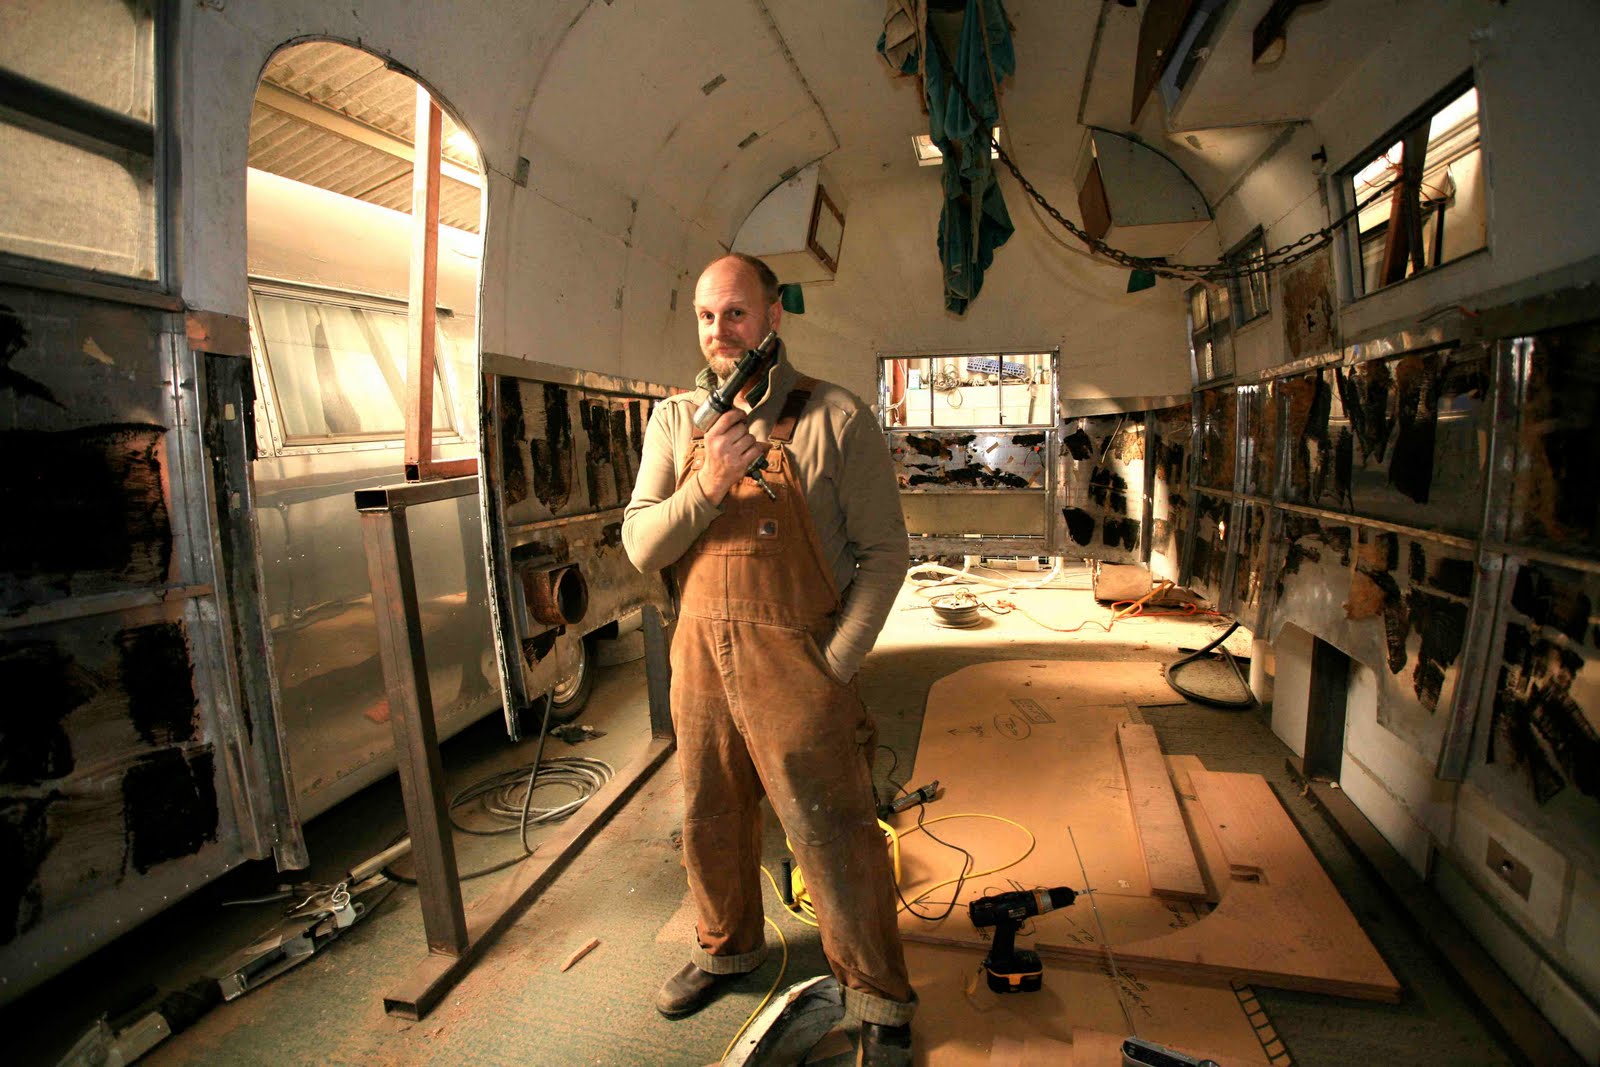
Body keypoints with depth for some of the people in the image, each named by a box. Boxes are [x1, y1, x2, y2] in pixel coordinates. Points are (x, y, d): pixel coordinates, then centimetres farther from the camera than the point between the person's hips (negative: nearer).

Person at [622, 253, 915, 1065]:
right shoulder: (674, 421, 4)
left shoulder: (834, 418, -10)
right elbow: (640, 546, -1)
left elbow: (883, 552, -9)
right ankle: (728, 947, 49)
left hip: (795, 663, -4)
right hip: (699, 657, 5)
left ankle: (878, 1000, 32)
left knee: (834, 840, 6)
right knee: (710, 822, 21)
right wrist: (707, 487, -19)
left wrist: (833, 668, -14)